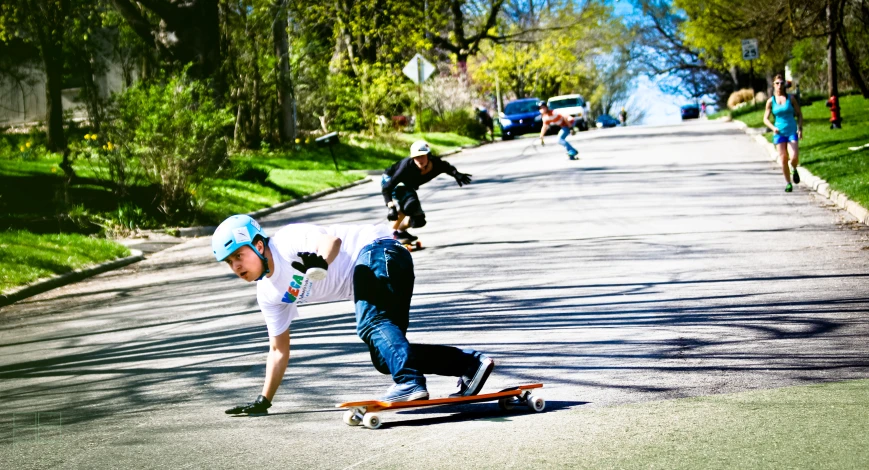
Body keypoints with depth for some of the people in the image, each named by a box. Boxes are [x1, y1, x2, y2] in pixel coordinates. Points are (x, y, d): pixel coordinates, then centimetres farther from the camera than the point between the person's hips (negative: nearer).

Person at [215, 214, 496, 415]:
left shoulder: (287, 242, -14)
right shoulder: (269, 294, 11)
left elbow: (332, 239, -31)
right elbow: (279, 349, 19)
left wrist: (320, 263, -53)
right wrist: (263, 401, 14)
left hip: (378, 250, -9)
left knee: (371, 325, -31)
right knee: (385, 358, 1)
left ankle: (409, 382, -48)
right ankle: (471, 362, 0)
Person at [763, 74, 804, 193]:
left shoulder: (791, 98, 2)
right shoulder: (771, 101, 2)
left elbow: (799, 114, 8)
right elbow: (765, 118, 6)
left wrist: (800, 128, -6)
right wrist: (773, 127, -13)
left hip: (792, 131, -1)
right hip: (779, 133, 1)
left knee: (794, 157, -16)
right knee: (783, 159, -2)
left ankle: (794, 170, 19)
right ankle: (788, 184, 11)